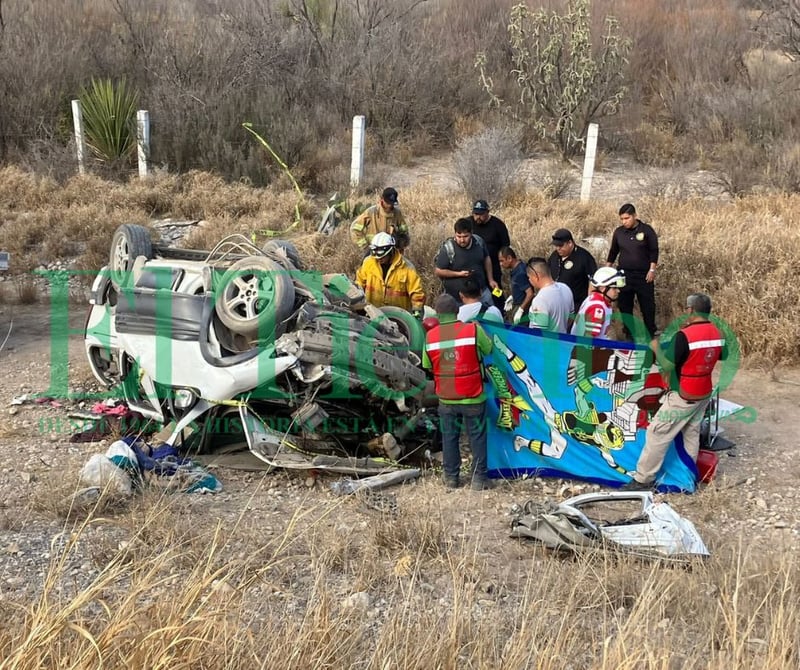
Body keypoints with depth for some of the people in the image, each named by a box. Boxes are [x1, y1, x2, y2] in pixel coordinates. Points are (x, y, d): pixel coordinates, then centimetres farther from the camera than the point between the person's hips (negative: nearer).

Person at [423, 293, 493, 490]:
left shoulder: (430, 336, -6)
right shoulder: (474, 330, -14)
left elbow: (427, 366, 3)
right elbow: (489, 349, 1)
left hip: (446, 398, 2)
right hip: (473, 397, -2)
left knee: (449, 437, 15)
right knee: (477, 437, 10)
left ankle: (451, 477, 23)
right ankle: (479, 478, 12)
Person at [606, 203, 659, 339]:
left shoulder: (647, 230, -6)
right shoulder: (619, 232, 4)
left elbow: (654, 251, -5)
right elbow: (613, 252, 13)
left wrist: (652, 270, -11)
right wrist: (607, 270, 11)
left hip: (643, 275, -3)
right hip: (623, 274, 3)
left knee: (647, 305, 3)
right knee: (624, 306, 7)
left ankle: (651, 334, 13)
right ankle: (629, 334, 17)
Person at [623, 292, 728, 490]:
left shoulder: (685, 335, -24)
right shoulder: (717, 333, -2)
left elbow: (667, 365, -19)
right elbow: (723, 355, 17)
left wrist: (656, 348, -4)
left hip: (683, 397, -7)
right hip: (704, 394, 7)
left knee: (657, 433, -1)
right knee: (692, 433, 20)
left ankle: (643, 479, 2)